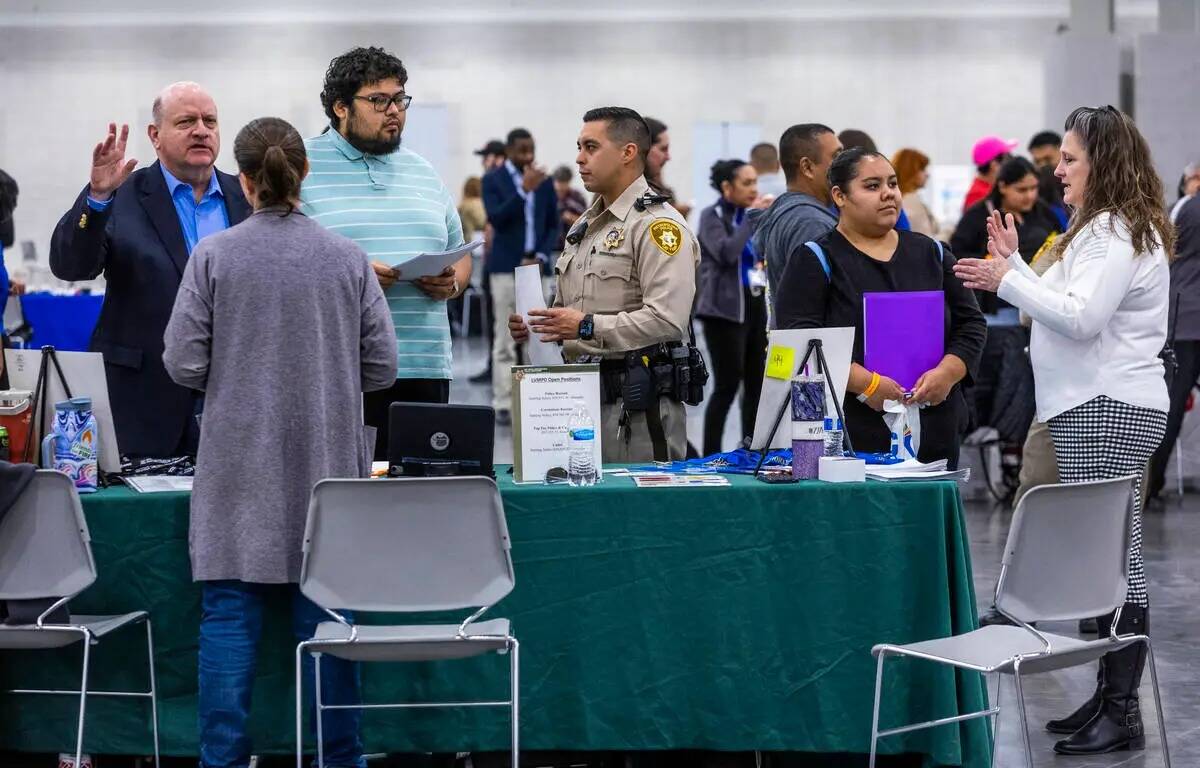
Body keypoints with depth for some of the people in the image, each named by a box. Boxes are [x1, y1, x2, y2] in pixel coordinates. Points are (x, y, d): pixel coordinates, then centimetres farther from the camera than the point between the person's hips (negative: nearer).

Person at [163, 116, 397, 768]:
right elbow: (381, 367, 1)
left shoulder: (213, 256, -6)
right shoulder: (348, 259, -1)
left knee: (229, 616, 3)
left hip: (239, 467, -1)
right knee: (324, 617, 8)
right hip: (326, 464, 2)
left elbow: (183, 364, -5)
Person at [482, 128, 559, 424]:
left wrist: (541, 256, -3)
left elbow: (553, 225, 12)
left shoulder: (545, 181, 11)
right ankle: (504, 404, -5)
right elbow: (496, 219, -14)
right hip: (506, 267, -3)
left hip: (536, 267, 3)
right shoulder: (493, 180, 0)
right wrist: (524, 189, -22)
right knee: (505, 341, -5)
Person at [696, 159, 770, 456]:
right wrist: (753, 217, -17)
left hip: (754, 306, 7)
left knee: (756, 383, 6)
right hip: (724, 309, -7)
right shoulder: (712, 216, -5)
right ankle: (711, 455, -4)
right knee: (727, 385, -10)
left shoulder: (748, 216, 14)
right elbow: (726, 252, -22)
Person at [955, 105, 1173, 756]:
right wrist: (1017, 265, 17)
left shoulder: (1116, 232, -12)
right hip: (1098, 406, 11)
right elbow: (1067, 306, 21)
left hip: (1110, 409, -11)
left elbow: (1080, 317, -22)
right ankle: (1110, 695, 16)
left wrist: (1007, 279, -13)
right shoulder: (1104, 227, 22)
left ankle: (1122, 710, -7)